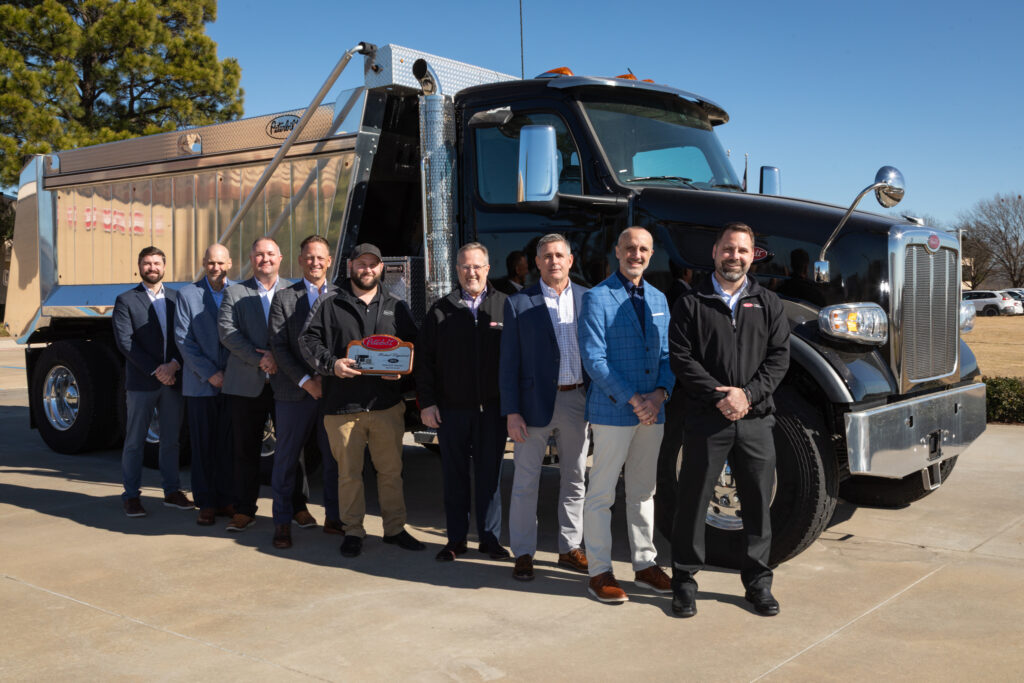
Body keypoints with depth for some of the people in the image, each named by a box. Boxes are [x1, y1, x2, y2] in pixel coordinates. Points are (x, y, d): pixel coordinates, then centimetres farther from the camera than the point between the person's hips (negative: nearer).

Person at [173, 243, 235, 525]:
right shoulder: (187, 294, 3)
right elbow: (183, 339, -2)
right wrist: (210, 373, -9)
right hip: (200, 384, -1)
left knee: (229, 445, 6)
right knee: (203, 446, 4)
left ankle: (226, 500, 17)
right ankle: (206, 504, 13)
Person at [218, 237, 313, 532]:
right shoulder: (234, 293, 8)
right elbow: (227, 331, -5)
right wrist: (260, 359, -14)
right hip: (247, 384, 0)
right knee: (246, 450, 6)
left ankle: (298, 506, 16)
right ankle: (244, 510, 17)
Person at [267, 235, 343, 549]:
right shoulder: (284, 298, 3)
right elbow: (279, 347, -3)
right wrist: (306, 381, -12)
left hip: (333, 390, 2)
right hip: (294, 392, -2)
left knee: (334, 458, 7)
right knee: (287, 458, 5)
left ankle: (333, 518, 21)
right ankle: (282, 522, 15)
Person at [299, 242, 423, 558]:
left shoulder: (396, 308, 14)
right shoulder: (330, 307, 7)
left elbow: (414, 346, 13)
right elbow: (308, 340, 1)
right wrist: (331, 364, -15)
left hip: (387, 403, 2)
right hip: (342, 405, -1)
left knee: (391, 470, 7)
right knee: (349, 472, 6)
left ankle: (395, 529, 20)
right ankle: (353, 531, 19)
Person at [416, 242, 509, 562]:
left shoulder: (505, 306, 4)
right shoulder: (440, 310, 6)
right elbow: (424, 359, 6)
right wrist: (426, 402, -1)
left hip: (492, 407, -1)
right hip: (451, 408, 1)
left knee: (490, 474, 6)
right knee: (455, 475, 8)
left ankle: (489, 538, 18)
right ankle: (456, 539, 19)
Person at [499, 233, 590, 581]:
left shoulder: (587, 299, 5)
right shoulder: (519, 303, -1)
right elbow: (509, 362, -3)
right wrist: (511, 412, -8)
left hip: (576, 400, 3)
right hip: (535, 401, -3)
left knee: (575, 479, 12)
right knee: (525, 481, 4)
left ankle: (570, 548, 26)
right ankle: (523, 553, 16)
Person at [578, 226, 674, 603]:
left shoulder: (657, 299, 14)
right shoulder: (597, 298, -6)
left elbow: (667, 354, 12)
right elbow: (594, 359, -12)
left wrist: (659, 393, -7)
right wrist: (632, 399, -17)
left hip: (652, 412, 6)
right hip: (612, 412, -6)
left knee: (644, 491, 15)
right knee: (601, 493, 0)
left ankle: (645, 565, 26)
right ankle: (600, 572, 9)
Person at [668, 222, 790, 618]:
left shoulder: (767, 303, 11)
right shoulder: (692, 304, 3)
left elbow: (779, 356, 3)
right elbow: (681, 358, -5)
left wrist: (748, 393, -11)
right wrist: (718, 396, -14)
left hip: (755, 419, 2)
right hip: (705, 419, -2)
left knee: (758, 503, 9)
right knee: (693, 500, 4)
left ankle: (758, 582, 23)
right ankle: (684, 580, 17)